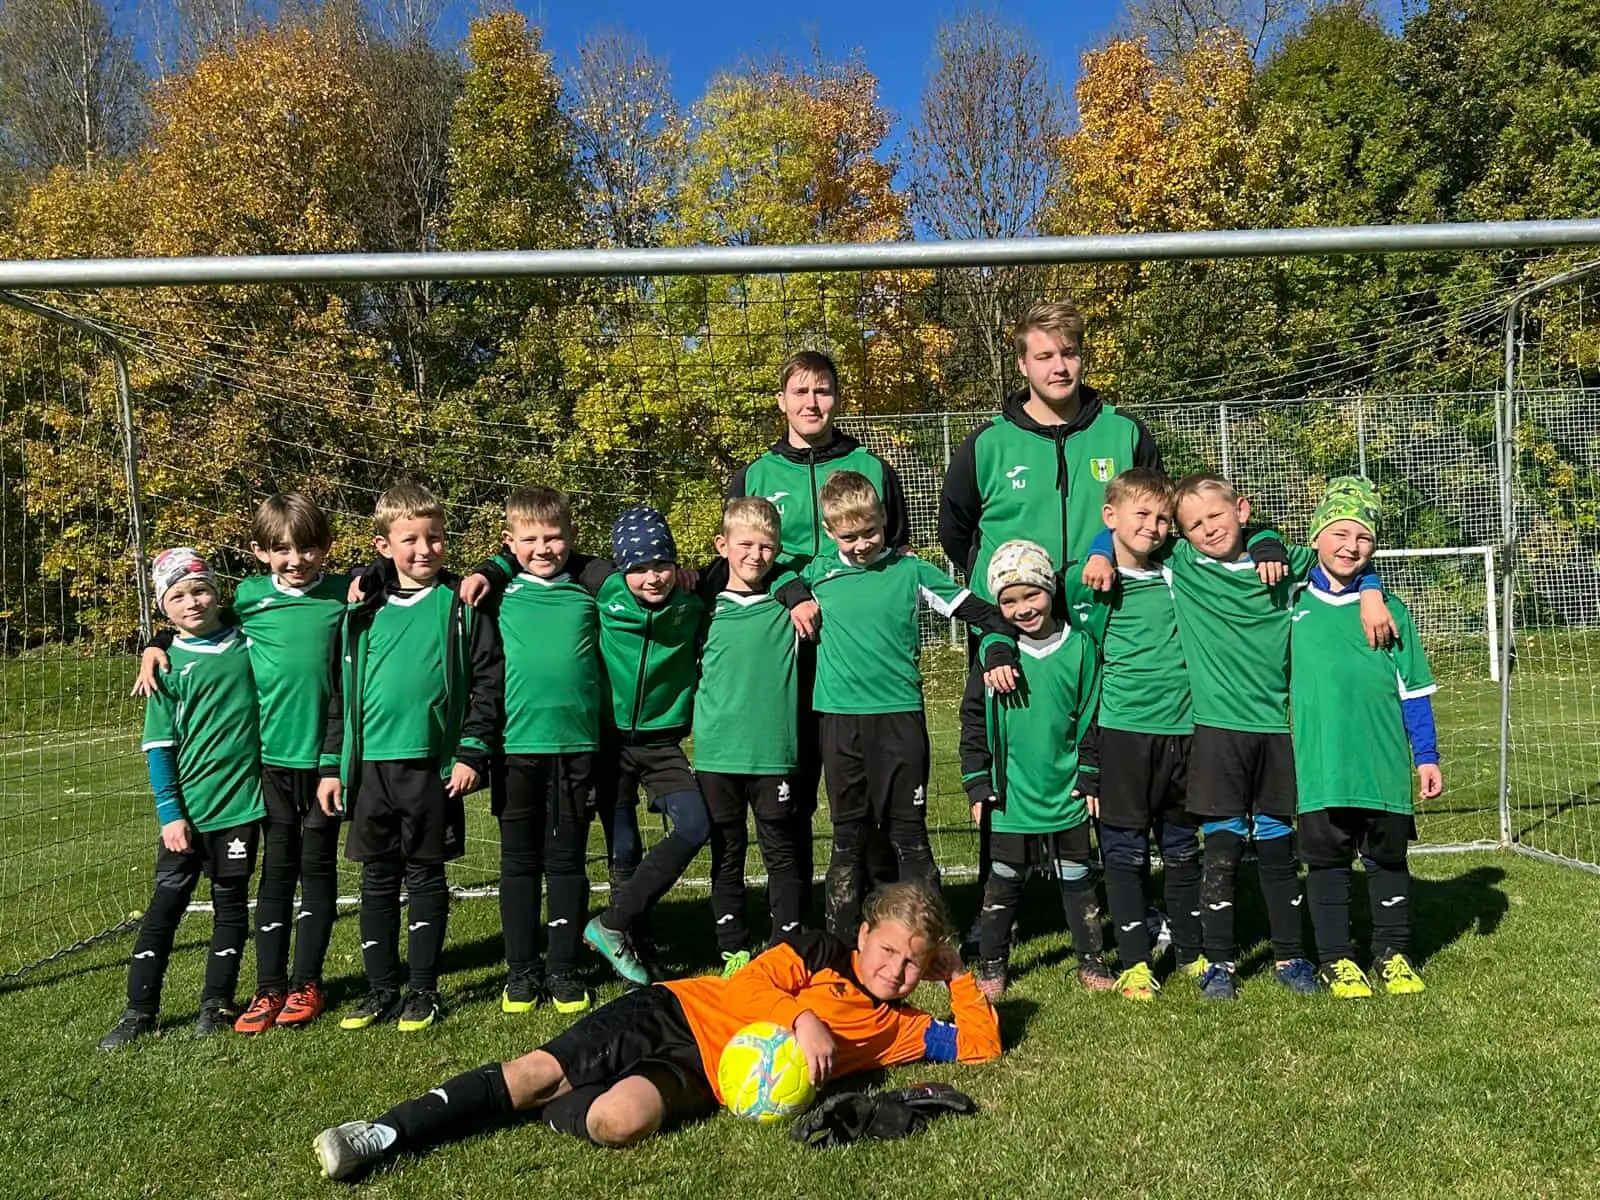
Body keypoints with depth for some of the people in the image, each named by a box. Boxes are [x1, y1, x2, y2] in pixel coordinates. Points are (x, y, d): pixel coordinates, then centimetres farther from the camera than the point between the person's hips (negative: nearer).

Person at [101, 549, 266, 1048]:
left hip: (241, 802, 1)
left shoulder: (248, 644, 1)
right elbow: (159, 748, -3)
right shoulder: (169, 665, -3)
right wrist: (170, 814, -8)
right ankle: (139, 1010, 16)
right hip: (187, 808, -1)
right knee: (166, 903, 6)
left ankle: (216, 1003, 21)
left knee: (231, 904, 9)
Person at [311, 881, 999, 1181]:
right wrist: (804, 1018, -21)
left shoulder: (898, 1028, 13)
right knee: (542, 1068, -19)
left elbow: (980, 1045, 9)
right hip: (678, 1013, -1)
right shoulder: (823, 954, 6)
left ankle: (541, 1112, -3)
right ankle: (390, 1134, -12)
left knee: (619, 1122, -30)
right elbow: (751, 983, -5)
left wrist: (960, 979, 10)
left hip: (705, 1078, 1)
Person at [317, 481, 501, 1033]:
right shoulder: (363, 614, 8)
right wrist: (332, 765, 9)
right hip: (370, 766, 3)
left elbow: (487, 682, -3)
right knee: (378, 881, 11)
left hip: (433, 766, -3)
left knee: (425, 877, 7)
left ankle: (423, 991, 19)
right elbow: (341, 693, 11)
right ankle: (381, 989, 23)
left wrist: (472, 753, -9)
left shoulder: (461, 608, -1)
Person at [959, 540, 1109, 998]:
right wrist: (977, 784, -2)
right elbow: (973, 721, 0)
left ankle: (1090, 959, 29)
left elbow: (1090, 718, 4)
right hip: (1008, 799, 0)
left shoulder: (1078, 646, -3)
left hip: (1066, 797, 1)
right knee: (1002, 886, 10)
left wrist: (1089, 779, 2)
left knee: (1078, 882, 13)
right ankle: (991, 964, 25)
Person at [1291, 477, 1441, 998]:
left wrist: (1426, 756, 6)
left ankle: (1393, 954, 28)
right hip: (1319, 768, -1)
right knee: (1327, 859, 7)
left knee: (1388, 858, 12)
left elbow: (1414, 692, 8)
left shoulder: (1388, 608, 5)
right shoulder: (1292, 600, 1)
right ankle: (1335, 959, 20)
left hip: (1384, 765, 1)